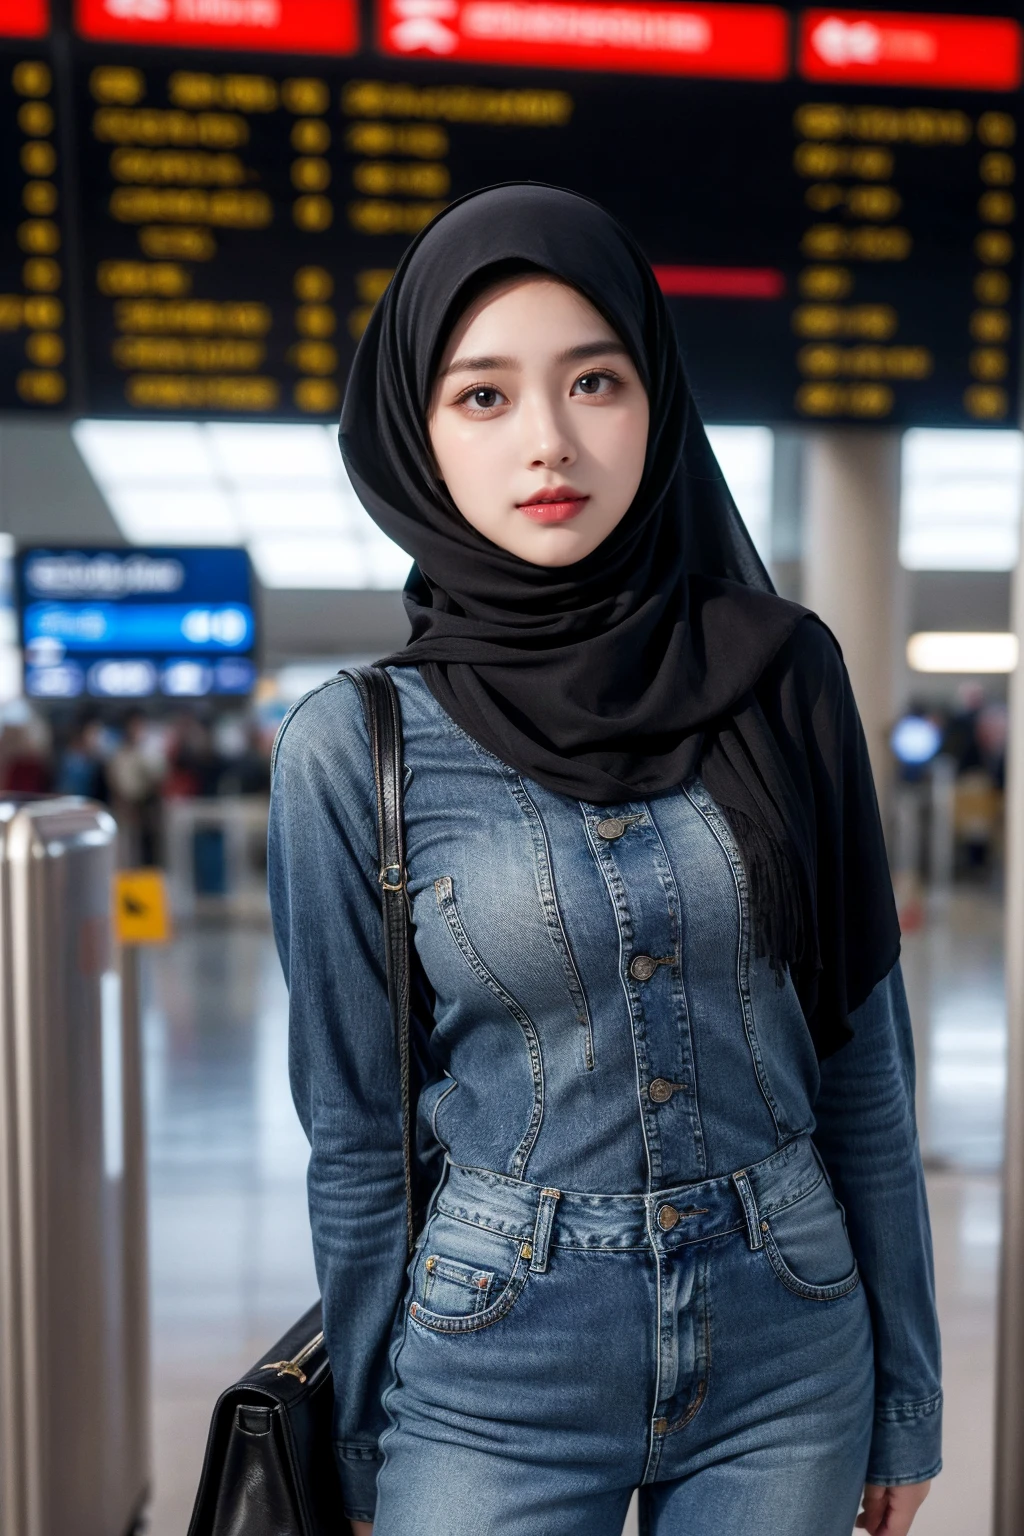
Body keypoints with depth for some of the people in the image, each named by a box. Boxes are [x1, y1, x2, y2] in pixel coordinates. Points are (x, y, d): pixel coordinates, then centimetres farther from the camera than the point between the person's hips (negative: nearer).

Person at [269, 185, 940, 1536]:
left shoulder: (782, 677, -6)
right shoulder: (355, 746, -11)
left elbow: (864, 1058, 0)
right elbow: (356, 1135, -3)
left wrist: (907, 1391, 5)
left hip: (789, 1362, 2)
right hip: (495, 1385, -2)